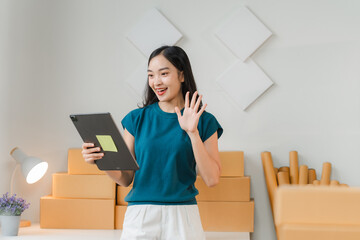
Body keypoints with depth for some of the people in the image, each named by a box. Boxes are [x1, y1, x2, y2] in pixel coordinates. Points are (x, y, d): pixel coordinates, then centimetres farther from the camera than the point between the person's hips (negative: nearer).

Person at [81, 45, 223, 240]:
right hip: (140, 216, 1)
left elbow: (211, 179, -6)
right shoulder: (137, 118, 4)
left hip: (182, 217, -1)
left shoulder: (203, 121, 1)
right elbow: (126, 178, 5)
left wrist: (193, 133, -12)